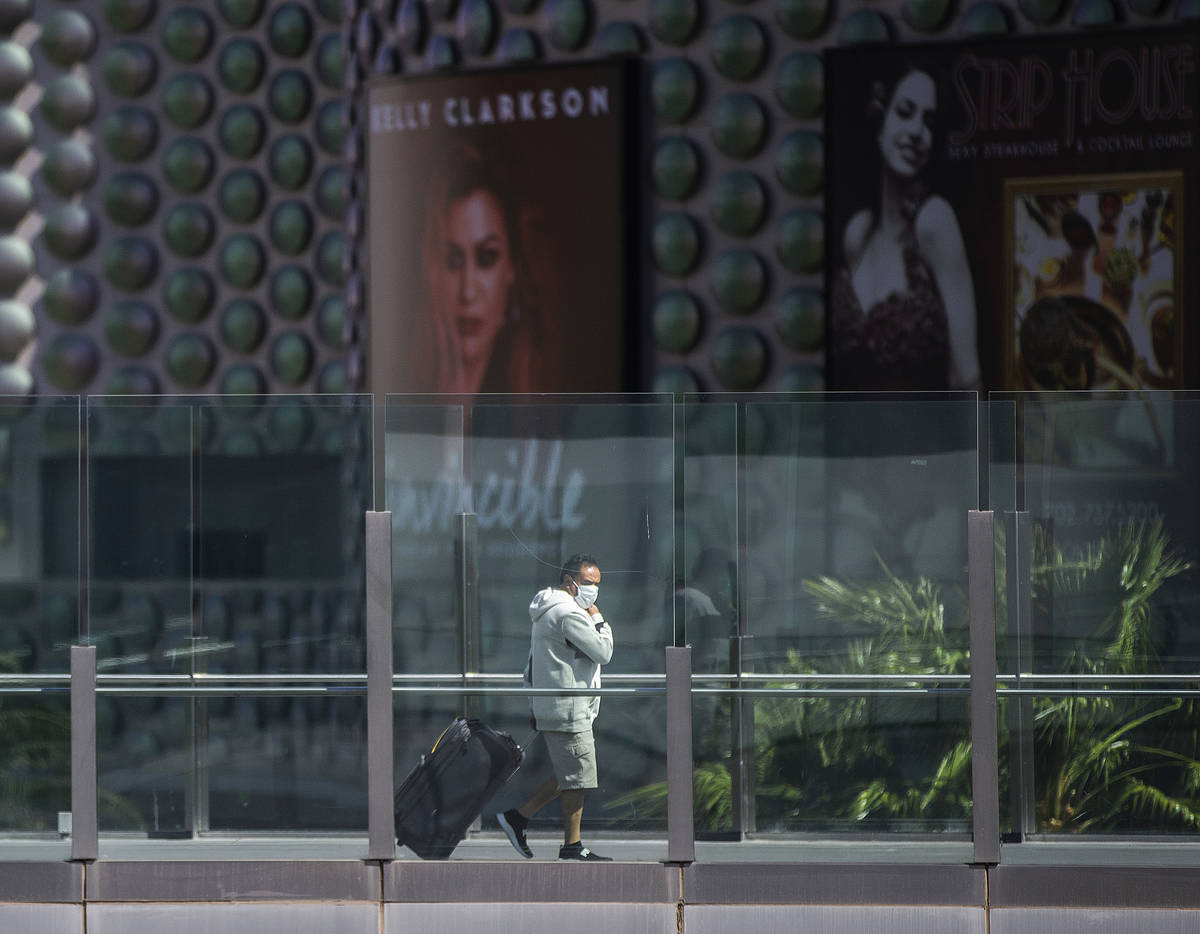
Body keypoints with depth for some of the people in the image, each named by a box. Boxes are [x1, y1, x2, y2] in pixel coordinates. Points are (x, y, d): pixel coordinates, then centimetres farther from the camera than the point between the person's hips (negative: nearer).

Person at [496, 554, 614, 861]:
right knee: (577, 780, -4)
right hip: (568, 713, -10)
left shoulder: (547, 612, 19)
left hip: (550, 708, 10)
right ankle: (572, 847, 2)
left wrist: (536, 706, 24)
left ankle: (518, 817, 16)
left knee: (569, 777, 15)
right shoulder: (569, 614, -15)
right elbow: (602, 652, -17)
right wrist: (599, 621, -3)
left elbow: (532, 667, 23)